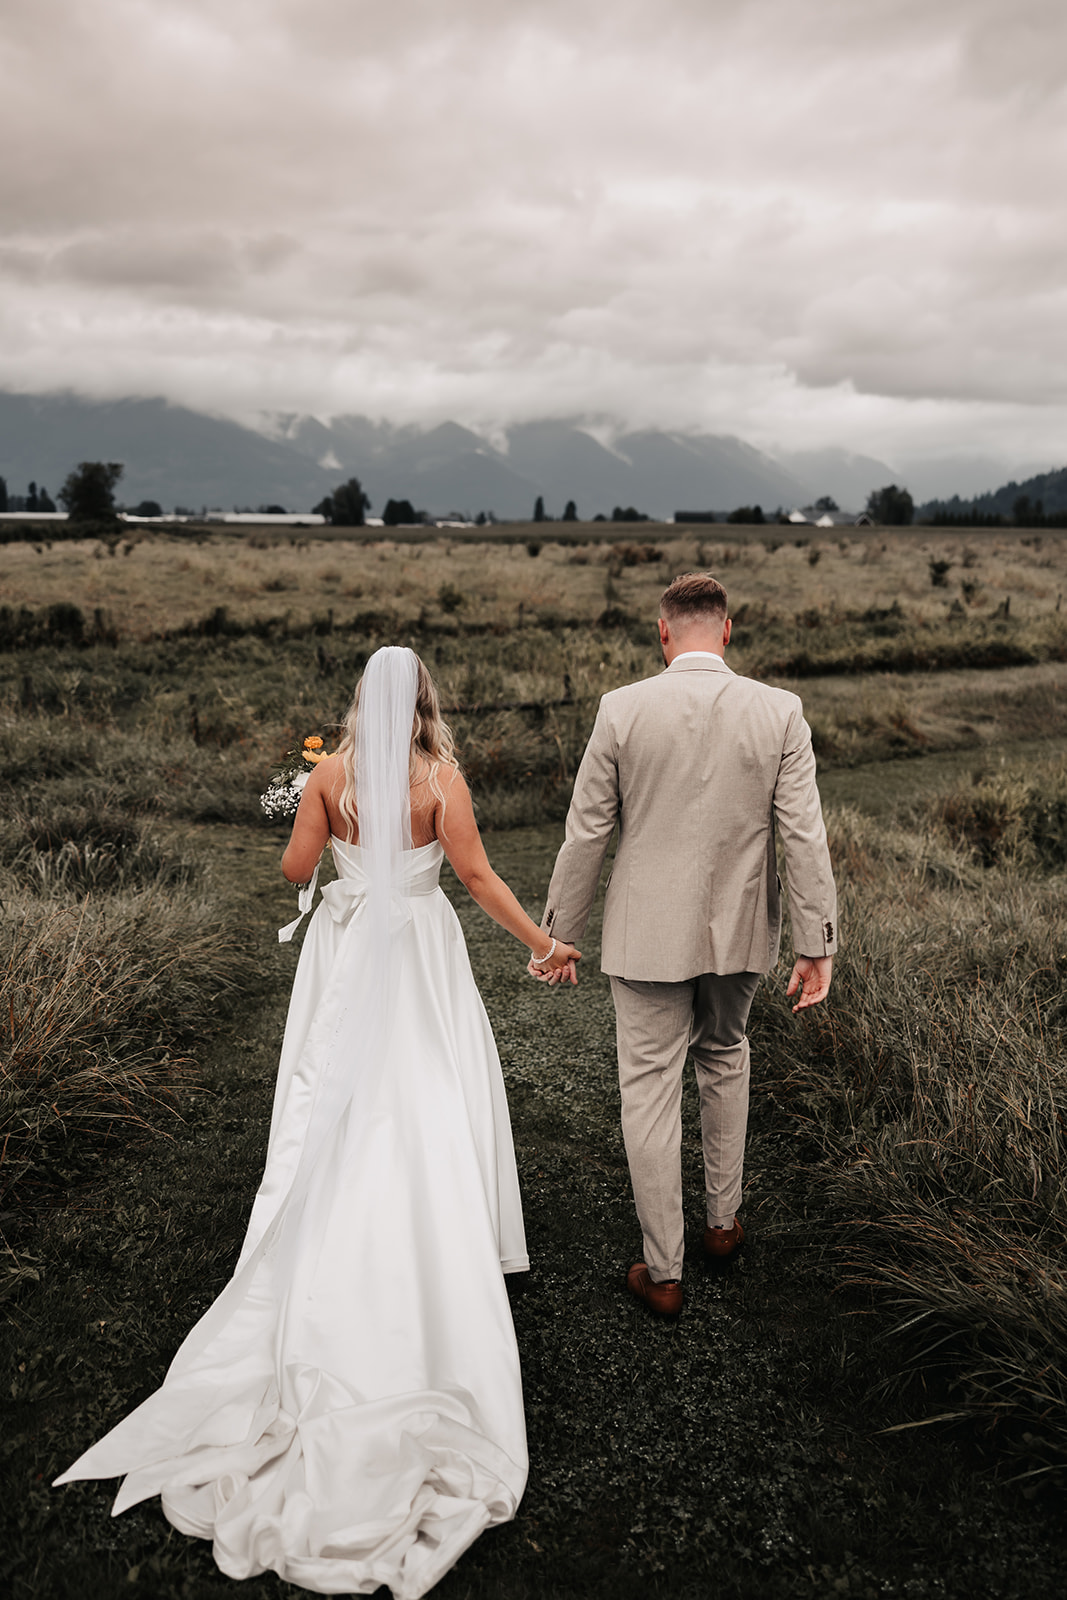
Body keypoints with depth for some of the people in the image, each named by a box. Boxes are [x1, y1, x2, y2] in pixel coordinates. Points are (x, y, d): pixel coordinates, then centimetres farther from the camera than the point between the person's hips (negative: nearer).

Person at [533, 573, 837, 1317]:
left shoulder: (623, 709, -10)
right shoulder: (781, 712, -8)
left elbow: (586, 834, -6)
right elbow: (805, 837, -7)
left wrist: (559, 933, 4)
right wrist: (817, 945, 0)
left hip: (648, 934, -2)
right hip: (740, 932, 3)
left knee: (650, 1091, 9)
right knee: (725, 1061, 27)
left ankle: (663, 1272, 21)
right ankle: (724, 1220, 39)